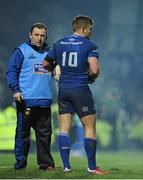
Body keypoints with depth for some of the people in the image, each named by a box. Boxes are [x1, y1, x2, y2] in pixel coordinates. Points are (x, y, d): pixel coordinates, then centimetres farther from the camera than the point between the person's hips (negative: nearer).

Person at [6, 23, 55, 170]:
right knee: (22, 132, -1)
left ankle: (46, 163, 10)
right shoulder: (21, 51, 1)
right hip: (26, 100, -4)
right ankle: (20, 162, 6)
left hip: (45, 101, 4)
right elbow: (11, 72, -3)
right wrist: (16, 90, -15)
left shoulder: (49, 52, 16)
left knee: (45, 132, 5)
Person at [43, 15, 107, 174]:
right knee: (90, 128, 4)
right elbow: (94, 70, -19)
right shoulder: (89, 46, -7)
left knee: (64, 128, 7)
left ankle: (66, 165, 4)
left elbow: (45, 64, 15)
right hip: (81, 89, -5)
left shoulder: (59, 44, 8)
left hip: (63, 90, 5)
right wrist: (92, 77, 3)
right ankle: (92, 166, 4)